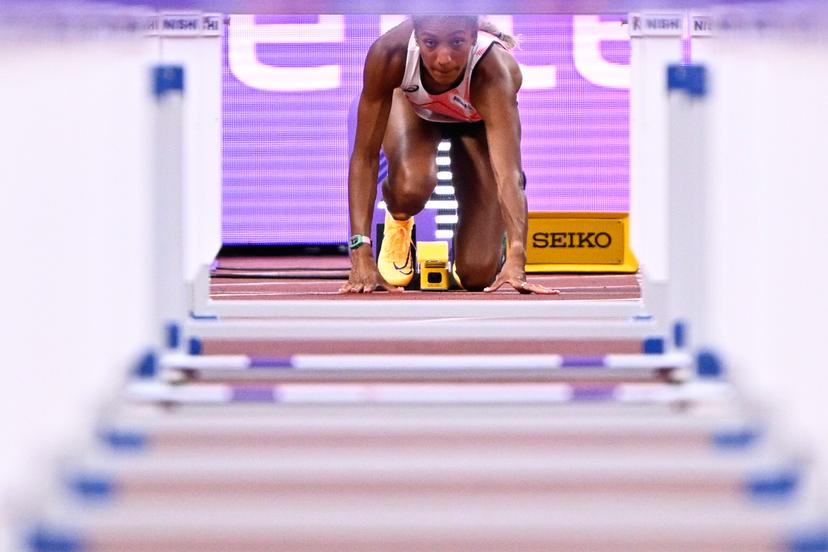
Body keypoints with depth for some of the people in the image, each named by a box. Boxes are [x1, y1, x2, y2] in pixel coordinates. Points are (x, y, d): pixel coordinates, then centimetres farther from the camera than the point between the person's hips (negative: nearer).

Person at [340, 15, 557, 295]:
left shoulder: (493, 72, -44)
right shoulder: (389, 54, -40)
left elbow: (509, 173, -53)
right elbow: (365, 156, -35)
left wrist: (516, 259, -67)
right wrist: (361, 254, -43)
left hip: (479, 121, -1)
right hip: (412, 106, 1)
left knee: (478, 275, -9)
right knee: (410, 188, -35)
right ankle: (398, 224, 4)